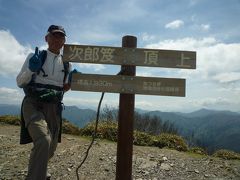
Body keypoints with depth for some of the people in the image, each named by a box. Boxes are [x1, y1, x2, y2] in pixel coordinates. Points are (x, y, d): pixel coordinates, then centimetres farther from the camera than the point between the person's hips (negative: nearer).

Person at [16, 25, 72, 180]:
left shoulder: (67, 64, 10)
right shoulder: (35, 57, 0)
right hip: (33, 104, -4)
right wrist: (31, 69, -18)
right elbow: (20, 82, 1)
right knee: (43, 141, -30)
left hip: (54, 107, 4)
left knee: (51, 147, 14)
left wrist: (71, 82, -3)